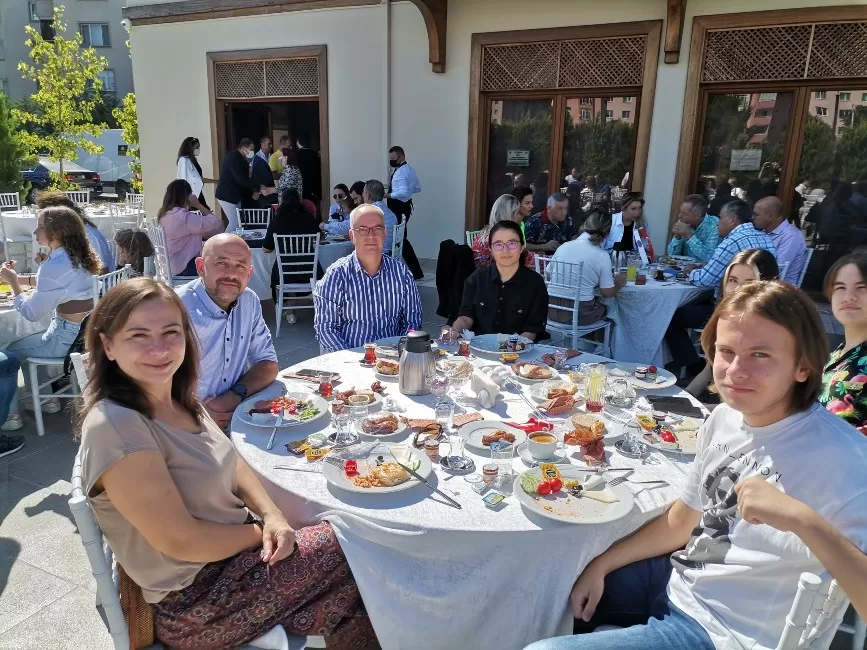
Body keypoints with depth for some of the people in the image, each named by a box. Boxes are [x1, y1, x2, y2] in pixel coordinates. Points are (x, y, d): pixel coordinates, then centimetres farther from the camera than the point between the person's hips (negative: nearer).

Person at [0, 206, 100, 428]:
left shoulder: (56, 265, -22)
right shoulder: (77, 257, 5)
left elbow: (31, 313, -14)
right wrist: (21, 279, 13)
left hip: (66, 337, -8)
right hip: (84, 331, 8)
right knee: (26, 343, 27)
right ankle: (45, 399, 32)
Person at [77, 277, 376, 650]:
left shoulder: (178, 399, 0)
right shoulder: (114, 426, -26)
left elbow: (231, 463, 8)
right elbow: (181, 541, -24)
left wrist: (272, 517, -9)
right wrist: (263, 529, -11)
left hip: (234, 553, 7)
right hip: (194, 606, -7)